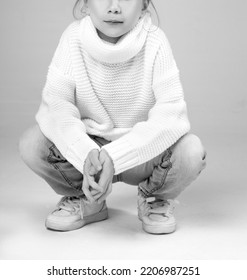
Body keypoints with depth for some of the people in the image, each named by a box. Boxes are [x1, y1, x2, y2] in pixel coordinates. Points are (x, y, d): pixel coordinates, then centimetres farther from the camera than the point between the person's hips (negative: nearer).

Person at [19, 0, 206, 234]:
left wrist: (113, 157, -39)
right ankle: (85, 200, 7)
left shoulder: (155, 43, -19)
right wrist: (87, 155, -40)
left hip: (143, 153, -1)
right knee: (31, 144, -22)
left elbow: (171, 116, -28)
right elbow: (55, 107, -21)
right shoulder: (73, 38, -14)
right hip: (87, 147, 2)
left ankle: (156, 199, 6)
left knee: (191, 150, -30)